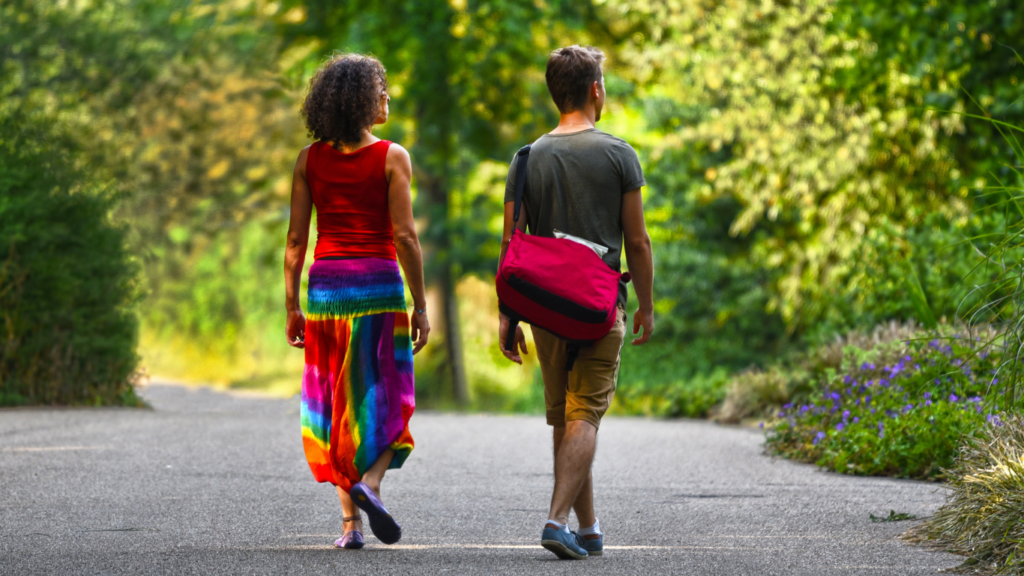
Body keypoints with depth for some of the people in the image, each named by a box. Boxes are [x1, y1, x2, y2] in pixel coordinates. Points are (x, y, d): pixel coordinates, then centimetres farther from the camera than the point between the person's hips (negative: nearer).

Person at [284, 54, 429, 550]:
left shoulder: (310, 159, 3)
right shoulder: (392, 157, -6)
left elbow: (296, 239, 3)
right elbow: (404, 236, -10)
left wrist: (291, 307, 8)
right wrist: (420, 305, -4)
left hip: (324, 285, 3)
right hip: (378, 283, -3)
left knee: (334, 404, 8)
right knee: (386, 400, 8)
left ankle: (351, 522, 4)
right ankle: (369, 482, -18)